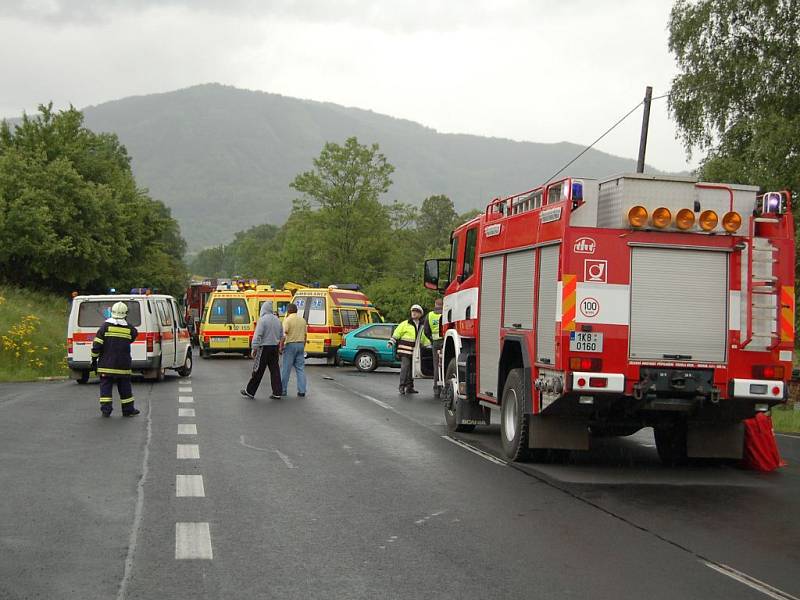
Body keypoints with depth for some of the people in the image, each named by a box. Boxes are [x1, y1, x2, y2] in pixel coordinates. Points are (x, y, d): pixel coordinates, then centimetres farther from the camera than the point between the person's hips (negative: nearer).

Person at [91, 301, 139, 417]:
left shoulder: (105, 326, -5)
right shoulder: (129, 329, -2)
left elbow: (96, 345, -6)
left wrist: (94, 360, 2)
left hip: (106, 365, -1)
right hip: (123, 365, 1)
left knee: (106, 386, 5)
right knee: (125, 387, 10)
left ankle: (106, 410, -1)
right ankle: (128, 410, 16)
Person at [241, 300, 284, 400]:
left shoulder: (262, 320, -12)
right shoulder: (277, 320, 10)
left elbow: (257, 336, -16)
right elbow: (281, 336, 15)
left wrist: (254, 348, -13)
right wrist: (279, 348, 22)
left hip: (264, 348, -6)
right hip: (275, 347, 6)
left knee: (258, 371, 0)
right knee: (274, 370, 8)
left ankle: (250, 392, 9)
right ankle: (277, 393, 6)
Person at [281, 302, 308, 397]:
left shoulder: (287, 320, -9)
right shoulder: (302, 320, 10)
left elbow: (284, 334, -16)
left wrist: (281, 346, -9)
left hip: (290, 345, -5)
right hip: (300, 345, 5)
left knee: (286, 369, 2)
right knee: (300, 368, 7)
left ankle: (283, 390, 7)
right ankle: (302, 391, 3)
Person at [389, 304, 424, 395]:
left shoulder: (421, 326, 14)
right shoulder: (405, 324, -1)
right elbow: (396, 333, 0)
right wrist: (391, 342, -9)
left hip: (414, 352, 5)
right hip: (405, 350, -5)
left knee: (412, 369, 8)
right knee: (405, 367, -12)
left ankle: (409, 387, 14)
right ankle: (402, 386, -9)